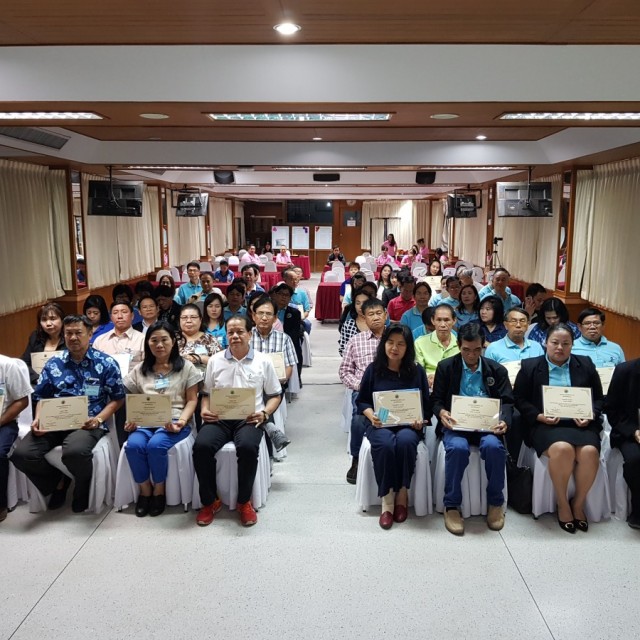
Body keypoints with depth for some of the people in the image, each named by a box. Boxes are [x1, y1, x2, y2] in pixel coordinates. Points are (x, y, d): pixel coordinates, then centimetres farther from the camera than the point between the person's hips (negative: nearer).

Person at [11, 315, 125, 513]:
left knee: (74, 451, -37)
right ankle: (58, 481, 11)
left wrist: (98, 419, -13)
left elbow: (117, 398, 4)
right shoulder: (53, 364, 13)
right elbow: (42, 397, 17)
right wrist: (38, 419, -4)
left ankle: (83, 489, 0)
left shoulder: (106, 363, 3)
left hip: (88, 423, -4)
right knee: (21, 454, -21)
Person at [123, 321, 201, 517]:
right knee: (133, 445, -30)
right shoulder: (139, 369, 17)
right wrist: (131, 420, -6)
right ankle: (145, 489, -6)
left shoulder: (186, 367, 8)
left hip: (174, 421, -3)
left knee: (156, 445, -33)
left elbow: (192, 400, 4)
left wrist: (182, 421, -14)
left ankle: (159, 490, -7)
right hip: (145, 422, 3)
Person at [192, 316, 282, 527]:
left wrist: (264, 413, -8)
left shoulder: (263, 361, 8)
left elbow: (275, 395, 11)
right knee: (201, 446, -29)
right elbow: (206, 393, 17)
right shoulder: (215, 361, 14)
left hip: (249, 419, -2)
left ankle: (244, 501, -11)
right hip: (219, 418, 2)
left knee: (248, 447, -35)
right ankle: (210, 501, -8)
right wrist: (204, 410, -4)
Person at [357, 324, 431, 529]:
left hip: (409, 425, 0)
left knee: (405, 441, -36)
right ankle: (387, 498, -20)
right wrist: (371, 416, -10)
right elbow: (362, 401, 10)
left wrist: (420, 419, -11)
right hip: (380, 424, 0)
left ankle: (402, 493, -14)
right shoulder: (373, 369, 6)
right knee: (385, 444, -35)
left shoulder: (417, 371, 8)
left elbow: (426, 404, 9)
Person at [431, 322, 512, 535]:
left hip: (486, 425, 1)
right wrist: (441, 412, -16)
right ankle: (451, 506, -17)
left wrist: (504, 421, -15)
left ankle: (495, 503, -9)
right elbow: (436, 399, 8)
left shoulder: (497, 370, 13)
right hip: (455, 424, -1)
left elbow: (507, 402, 8)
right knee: (457, 448, -35)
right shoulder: (445, 367, 9)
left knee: (494, 446, -33)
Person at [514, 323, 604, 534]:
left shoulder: (585, 365, 15)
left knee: (589, 452, -29)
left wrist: (590, 416, -5)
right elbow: (520, 400, 6)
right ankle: (562, 504, -11)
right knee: (562, 448, -34)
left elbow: (598, 398, 16)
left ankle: (578, 503, -4)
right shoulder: (530, 366, 9)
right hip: (546, 425, -2)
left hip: (581, 424, 2)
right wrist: (539, 416, -10)